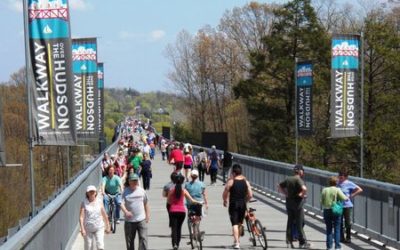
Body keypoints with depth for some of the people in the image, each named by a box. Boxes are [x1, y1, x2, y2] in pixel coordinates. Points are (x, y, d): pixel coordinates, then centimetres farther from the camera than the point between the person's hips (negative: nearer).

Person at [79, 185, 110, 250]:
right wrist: (82, 229, -18)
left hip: (99, 228, 1)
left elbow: (104, 215, 10)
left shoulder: (99, 202, 2)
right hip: (88, 229, -1)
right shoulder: (84, 203, -4)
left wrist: (107, 227, 13)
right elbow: (81, 217, -9)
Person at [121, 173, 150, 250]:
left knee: (143, 238, -9)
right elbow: (122, 203, -13)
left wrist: (147, 215, 15)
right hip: (129, 220, -1)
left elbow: (146, 203, 15)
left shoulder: (141, 190, 5)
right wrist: (126, 211, -31)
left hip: (141, 220, 1)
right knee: (129, 240, 8)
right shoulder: (126, 192, -2)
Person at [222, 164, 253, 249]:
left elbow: (224, 194, -8)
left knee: (235, 224, -5)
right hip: (242, 204, 4)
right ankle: (237, 240, 32)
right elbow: (250, 195, 2)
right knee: (240, 223, 20)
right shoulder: (245, 181, 2)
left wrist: (225, 201, 11)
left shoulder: (231, 181, -9)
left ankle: (236, 242, -14)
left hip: (233, 204, -4)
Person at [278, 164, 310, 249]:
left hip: (289, 202, 7)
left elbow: (279, 186, 20)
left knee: (290, 221, 14)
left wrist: (286, 193, 13)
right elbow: (304, 188, -32)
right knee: (299, 223, -1)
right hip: (297, 202, -7)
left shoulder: (288, 179, 9)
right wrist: (302, 194, -13)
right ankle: (302, 242, 3)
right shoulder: (298, 180, -14)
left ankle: (289, 239, 14)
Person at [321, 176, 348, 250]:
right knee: (337, 229, 4)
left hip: (326, 211, 3)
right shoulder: (337, 190, -8)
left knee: (329, 229, 11)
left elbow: (321, 202, 3)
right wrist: (347, 197, 7)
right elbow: (344, 198, -14)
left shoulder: (324, 190, 1)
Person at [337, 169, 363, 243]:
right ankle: (341, 237, 18)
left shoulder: (349, 184, -8)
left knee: (348, 222, 0)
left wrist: (351, 195, -10)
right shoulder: (338, 183, 6)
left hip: (347, 206, -5)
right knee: (340, 222, 9)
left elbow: (360, 190, -8)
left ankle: (348, 238, 9)